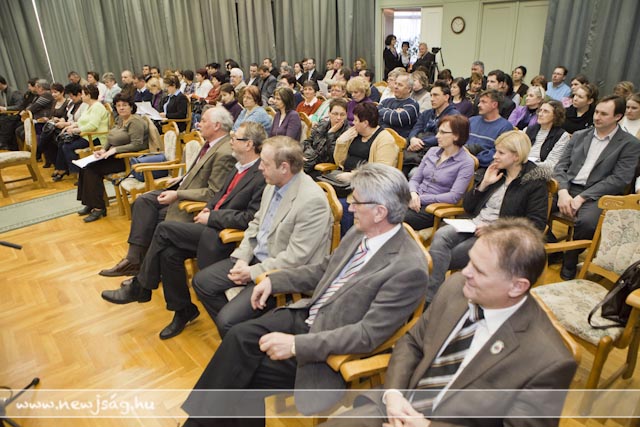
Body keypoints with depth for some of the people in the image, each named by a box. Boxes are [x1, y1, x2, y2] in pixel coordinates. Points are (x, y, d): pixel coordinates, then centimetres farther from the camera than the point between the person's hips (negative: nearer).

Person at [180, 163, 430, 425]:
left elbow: (367, 334, -25)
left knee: (245, 372, -12)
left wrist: (298, 344, -28)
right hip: (306, 315, 7)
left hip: (329, 351, -6)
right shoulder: (359, 233, 0)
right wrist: (274, 280, 6)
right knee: (240, 336, -11)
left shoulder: (409, 268, -24)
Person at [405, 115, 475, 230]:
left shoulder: (466, 163, -5)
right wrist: (413, 194, -9)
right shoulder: (432, 151, 13)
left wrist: (421, 198, -16)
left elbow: (454, 197, -14)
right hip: (415, 200, 5)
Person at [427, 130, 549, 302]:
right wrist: (484, 184, 1)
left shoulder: (535, 182, -1)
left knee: (443, 258, -24)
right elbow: (467, 206, 17)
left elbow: (536, 224, -10)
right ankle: (428, 297, -30)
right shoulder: (496, 171, 16)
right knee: (441, 235, -27)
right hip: (474, 226, 5)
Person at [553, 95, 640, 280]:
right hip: (568, 188, 4)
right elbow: (561, 166, 9)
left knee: (586, 221, -35)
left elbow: (620, 179, -7)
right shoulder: (579, 136, 16)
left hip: (597, 195, -4)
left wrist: (582, 197, -16)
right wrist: (563, 192, -11)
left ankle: (568, 267, -10)